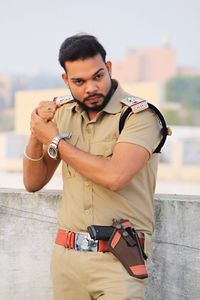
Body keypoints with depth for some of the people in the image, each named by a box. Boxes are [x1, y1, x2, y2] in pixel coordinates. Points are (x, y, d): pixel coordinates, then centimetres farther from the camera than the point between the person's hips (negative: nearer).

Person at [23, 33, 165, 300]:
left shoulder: (140, 114, -10)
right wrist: (37, 134, -6)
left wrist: (55, 140, -12)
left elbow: (115, 176, -25)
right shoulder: (62, 114, 8)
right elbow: (33, 183, 13)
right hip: (66, 255, 5)